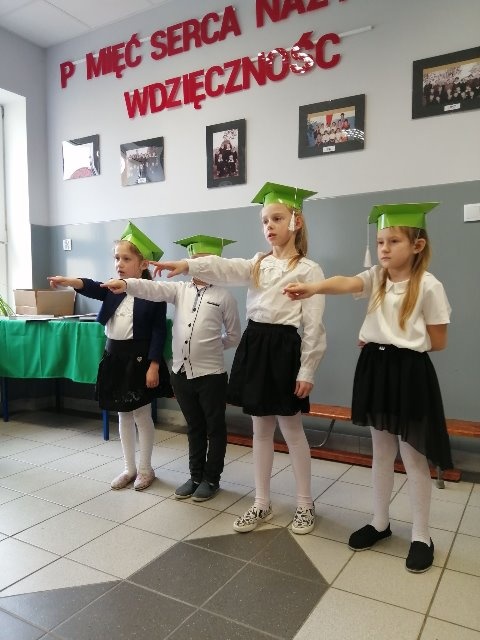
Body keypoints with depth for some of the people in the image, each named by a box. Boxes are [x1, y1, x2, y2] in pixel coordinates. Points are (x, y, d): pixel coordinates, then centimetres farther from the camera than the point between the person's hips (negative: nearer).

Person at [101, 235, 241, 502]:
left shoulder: (225, 296, -4)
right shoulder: (180, 290, 6)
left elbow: (234, 336, 4)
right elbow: (153, 289, -11)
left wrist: (211, 347, 6)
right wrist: (126, 284, -27)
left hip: (211, 374, -3)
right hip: (181, 372, 4)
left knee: (215, 428, 10)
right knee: (194, 427, 18)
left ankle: (212, 478, 27)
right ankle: (196, 476, 32)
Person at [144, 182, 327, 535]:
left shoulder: (308, 269, -5)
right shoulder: (258, 264, 12)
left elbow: (314, 326, -8)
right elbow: (224, 268, -8)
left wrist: (307, 371, -11)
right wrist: (187, 265, -26)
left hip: (284, 348, -5)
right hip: (254, 344, 6)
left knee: (292, 430, 7)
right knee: (261, 430, 14)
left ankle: (305, 504, 27)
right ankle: (262, 503, 29)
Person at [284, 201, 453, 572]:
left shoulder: (429, 286, -11)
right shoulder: (376, 277, 2)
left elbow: (438, 342, -7)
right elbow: (347, 283, -21)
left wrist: (402, 343, -8)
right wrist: (314, 287, -40)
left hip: (409, 373, -5)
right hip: (376, 370, 5)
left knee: (413, 458, 7)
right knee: (381, 453, 17)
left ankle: (422, 537, 25)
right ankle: (380, 523, 34)